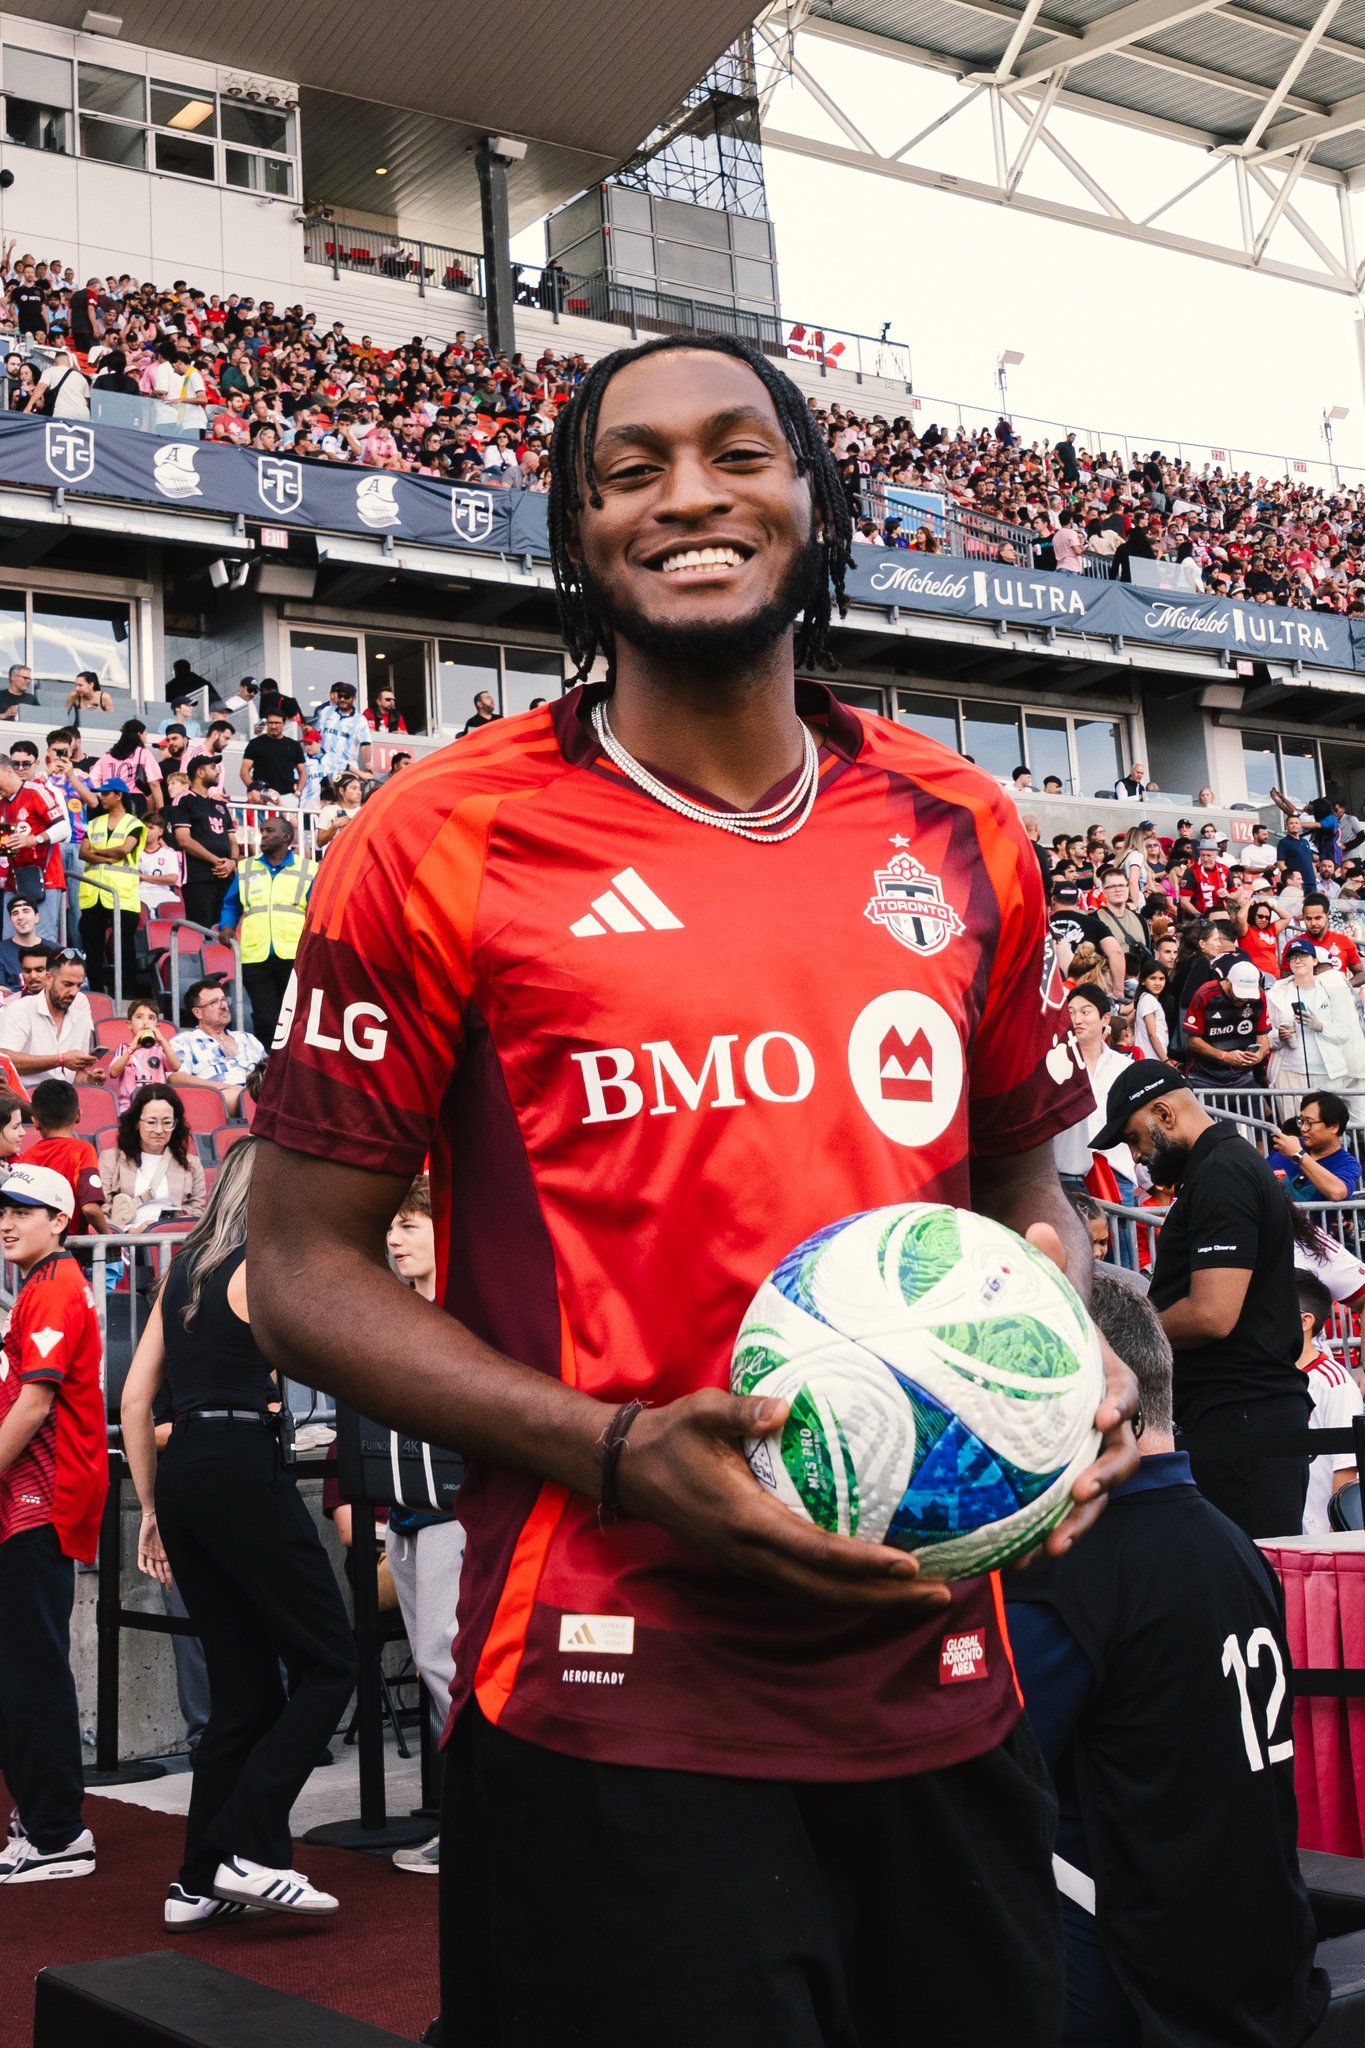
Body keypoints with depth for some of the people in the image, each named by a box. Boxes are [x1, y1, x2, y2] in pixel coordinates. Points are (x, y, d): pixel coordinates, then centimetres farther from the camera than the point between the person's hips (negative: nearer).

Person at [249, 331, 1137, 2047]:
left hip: (940, 1697, 5)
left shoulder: (961, 834, 7)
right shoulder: (447, 842, -5)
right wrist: (619, 1453, -17)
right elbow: (303, 1265, -4)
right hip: (613, 1718, -4)